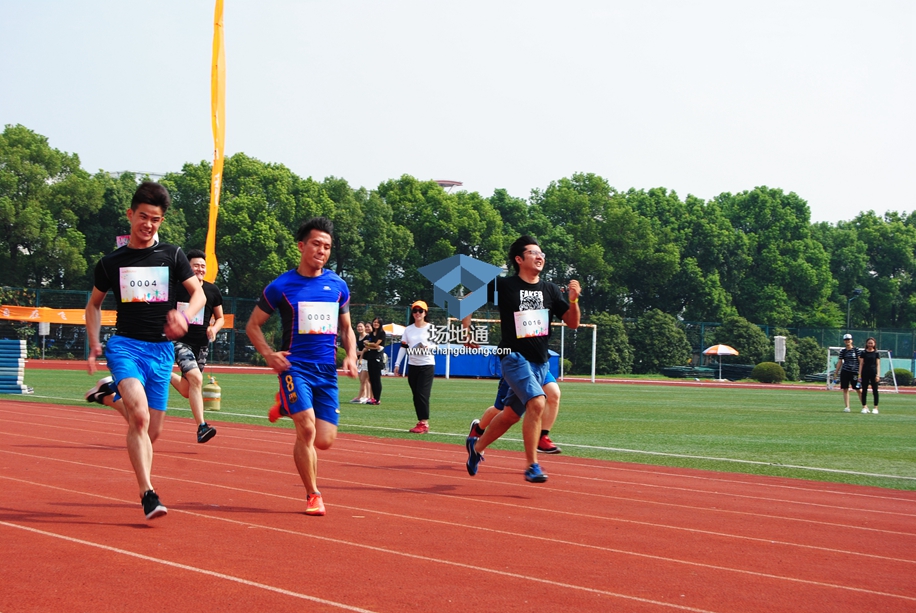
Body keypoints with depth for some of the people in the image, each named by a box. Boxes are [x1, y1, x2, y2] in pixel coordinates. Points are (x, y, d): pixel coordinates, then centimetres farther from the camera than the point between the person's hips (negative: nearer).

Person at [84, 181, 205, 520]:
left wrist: (185, 315, -17)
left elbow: (198, 293, 4)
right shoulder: (111, 262, 8)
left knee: (153, 430, 5)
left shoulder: (172, 256, 7)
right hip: (125, 346, -2)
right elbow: (94, 303, 20)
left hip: (162, 349, 2)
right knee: (139, 416, -24)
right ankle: (148, 495, -28)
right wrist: (94, 345, 8)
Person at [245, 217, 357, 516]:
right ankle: (313, 495, -1)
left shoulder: (338, 286, 10)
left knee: (325, 440, -1)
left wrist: (351, 356, 4)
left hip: (327, 371, 4)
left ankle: (288, 408, 30)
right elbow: (253, 325, 8)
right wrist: (269, 355, -8)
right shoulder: (281, 286, -1)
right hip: (295, 366, -4)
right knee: (307, 429, -19)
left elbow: (346, 328, 23)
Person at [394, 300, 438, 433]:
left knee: (423, 394, -12)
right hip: (412, 366, 5)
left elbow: (437, 344, -1)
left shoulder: (431, 328, -3)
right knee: (416, 395, 4)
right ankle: (421, 422, 8)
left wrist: (429, 347, -22)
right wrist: (397, 364, 1)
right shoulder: (408, 329, 8)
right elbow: (403, 347, 7)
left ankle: (424, 423, -12)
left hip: (427, 365, -5)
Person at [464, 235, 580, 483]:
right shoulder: (503, 285, -5)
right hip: (514, 357, -6)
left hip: (540, 362, 6)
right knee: (537, 403, -25)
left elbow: (572, 323, 4)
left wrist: (573, 300, -13)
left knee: (513, 414, 14)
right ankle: (532, 466, -18)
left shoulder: (550, 289, 6)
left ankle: (477, 446, 38)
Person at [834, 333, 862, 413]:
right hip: (844, 372, 3)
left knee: (858, 389, -2)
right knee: (845, 389, 0)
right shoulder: (842, 351, 9)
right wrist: (836, 373, 9)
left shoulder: (856, 350, 0)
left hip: (854, 372, -3)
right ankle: (847, 407, 3)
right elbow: (839, 362, 12)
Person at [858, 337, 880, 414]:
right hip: (865, 373, 1)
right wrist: (859, 375, -1)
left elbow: (878, 364, 3)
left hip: (873, 372, -1)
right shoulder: (863, 353, 5)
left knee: (875, 390, 0)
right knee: (864, 390, 2)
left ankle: (875, 407, 5)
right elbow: (861, 364, 5)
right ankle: (864, 407, 7)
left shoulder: (876, 353, 4)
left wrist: (878, 375, -7)